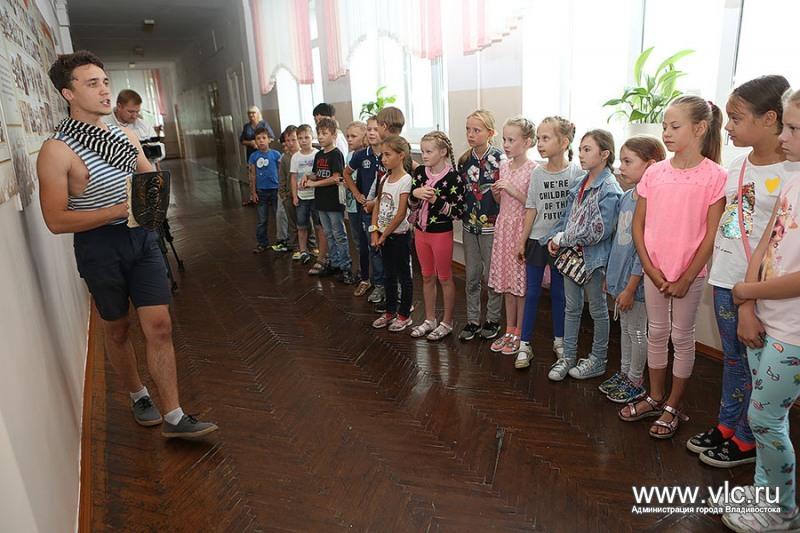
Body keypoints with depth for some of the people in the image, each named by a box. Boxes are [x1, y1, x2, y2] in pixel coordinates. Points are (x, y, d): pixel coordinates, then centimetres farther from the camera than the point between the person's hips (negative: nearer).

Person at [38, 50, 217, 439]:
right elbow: (56, 220, -15)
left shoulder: (126, 136, 7)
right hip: (99, 246, -4)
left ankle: (173, 417, 7)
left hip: (142, 236, 4)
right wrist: (119, 210, -23)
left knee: (159, 326, 0)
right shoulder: (57, 150, -12)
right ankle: (138, 396, 37)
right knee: (117, 330, 13)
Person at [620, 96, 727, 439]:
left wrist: (686, 279, -11)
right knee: (656, 334, 14)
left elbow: (712, 234, -11)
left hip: (689, 273, -3)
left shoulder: (714, 176, -11)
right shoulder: (654, 173, -1)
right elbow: (638, 225, 2)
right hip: (654, 270, 4)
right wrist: (651, 270, -4)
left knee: (682, 337, 9)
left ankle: (673, 407, 25)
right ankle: (655, 398, 31)